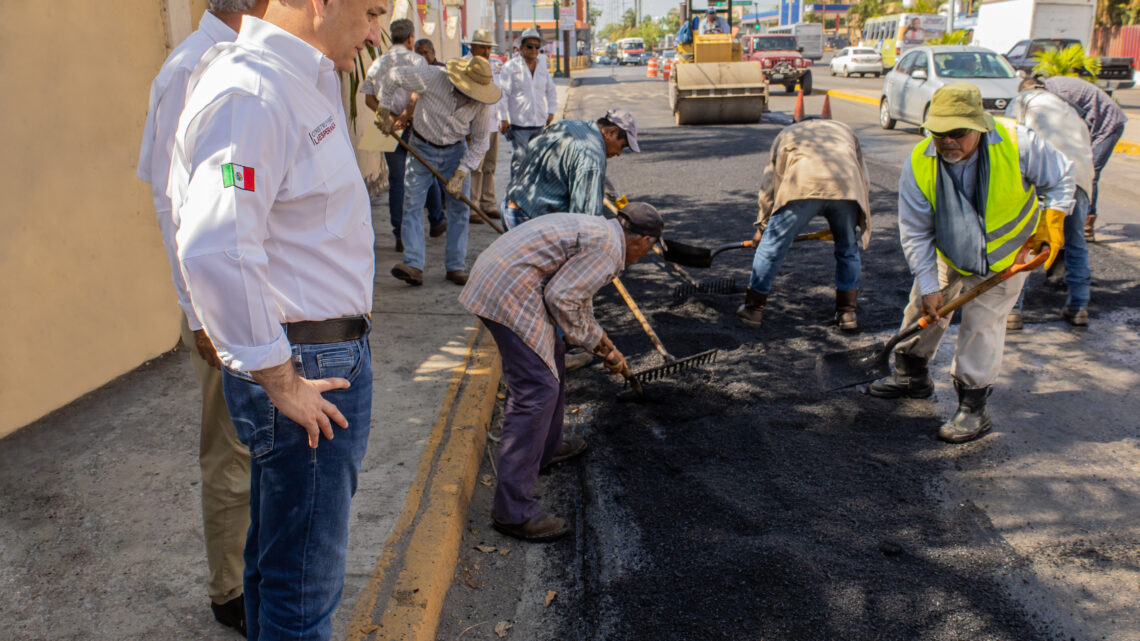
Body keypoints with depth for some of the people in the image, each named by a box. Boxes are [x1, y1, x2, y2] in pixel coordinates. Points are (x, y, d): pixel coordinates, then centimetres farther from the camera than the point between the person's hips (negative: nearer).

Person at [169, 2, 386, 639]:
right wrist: (280, 382, -22)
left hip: (329, 355, 10)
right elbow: (215, 254, -30)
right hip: (305, 368, -10)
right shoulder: (251, 96, -20)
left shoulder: (304, 83, 14)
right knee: (304, 584, 4)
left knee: (278, 555, 25)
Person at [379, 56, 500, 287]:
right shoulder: (433, 78, -23)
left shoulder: (482, 103, -15)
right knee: (412, 205, -9)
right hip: (422, 147, -1)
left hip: (455, 151, 2)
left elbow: (480, 141, -7)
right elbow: (394, 77, -8)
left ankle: (456, 266, 4)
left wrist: (460, 174, -14)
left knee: (459, 207, -4)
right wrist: (385, 112, -4)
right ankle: (413, 266, -11)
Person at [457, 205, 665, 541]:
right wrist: (598, 344, 3)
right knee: (536, 390, -10)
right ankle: (513, 510, -8)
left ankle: (546, 448, 45)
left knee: (549, 361, 27)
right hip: (511, 291, -11)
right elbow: (562, 298, -15)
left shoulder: (596, 229, 22)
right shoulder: (609, 247, -9)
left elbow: (579, 298, 33)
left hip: (494, 274, 11)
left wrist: (606, 348, 39)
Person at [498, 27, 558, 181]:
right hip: (518, 124, -5)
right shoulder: (511, 66, -3)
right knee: (519, 159, -10)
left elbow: (551, 91, 22)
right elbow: (503, 93, -6)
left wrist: (551, 112, 10)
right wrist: (503, 118, -11)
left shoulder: (543, 66, 14)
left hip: (539, 123, 5)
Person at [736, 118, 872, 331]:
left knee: (772, 246, 10)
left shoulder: (786, 134, 35)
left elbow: (769, 183, 29)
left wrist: (762, 226, 34)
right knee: (848, 250, 21)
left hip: (803, 186, -2)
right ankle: (847, 313, 27)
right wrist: (862, 223, 42)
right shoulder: (844, 130, 39)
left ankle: (753, 309, 17)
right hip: (847, 186, 2)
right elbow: (864, 179, 34)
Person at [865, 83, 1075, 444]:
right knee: (923, 309, 9)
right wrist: (928, 286, -19)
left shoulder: (1016, 143, -29)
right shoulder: (918, 164, -25)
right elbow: (915, 233, -17)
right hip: (947, 252, 3)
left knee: (982, 322, -10)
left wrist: (1050, 228, -18)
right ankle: (912, 376, 33)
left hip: (1007, 253, -3)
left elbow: (1060, 180, -9)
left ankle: (973, 407, 1)